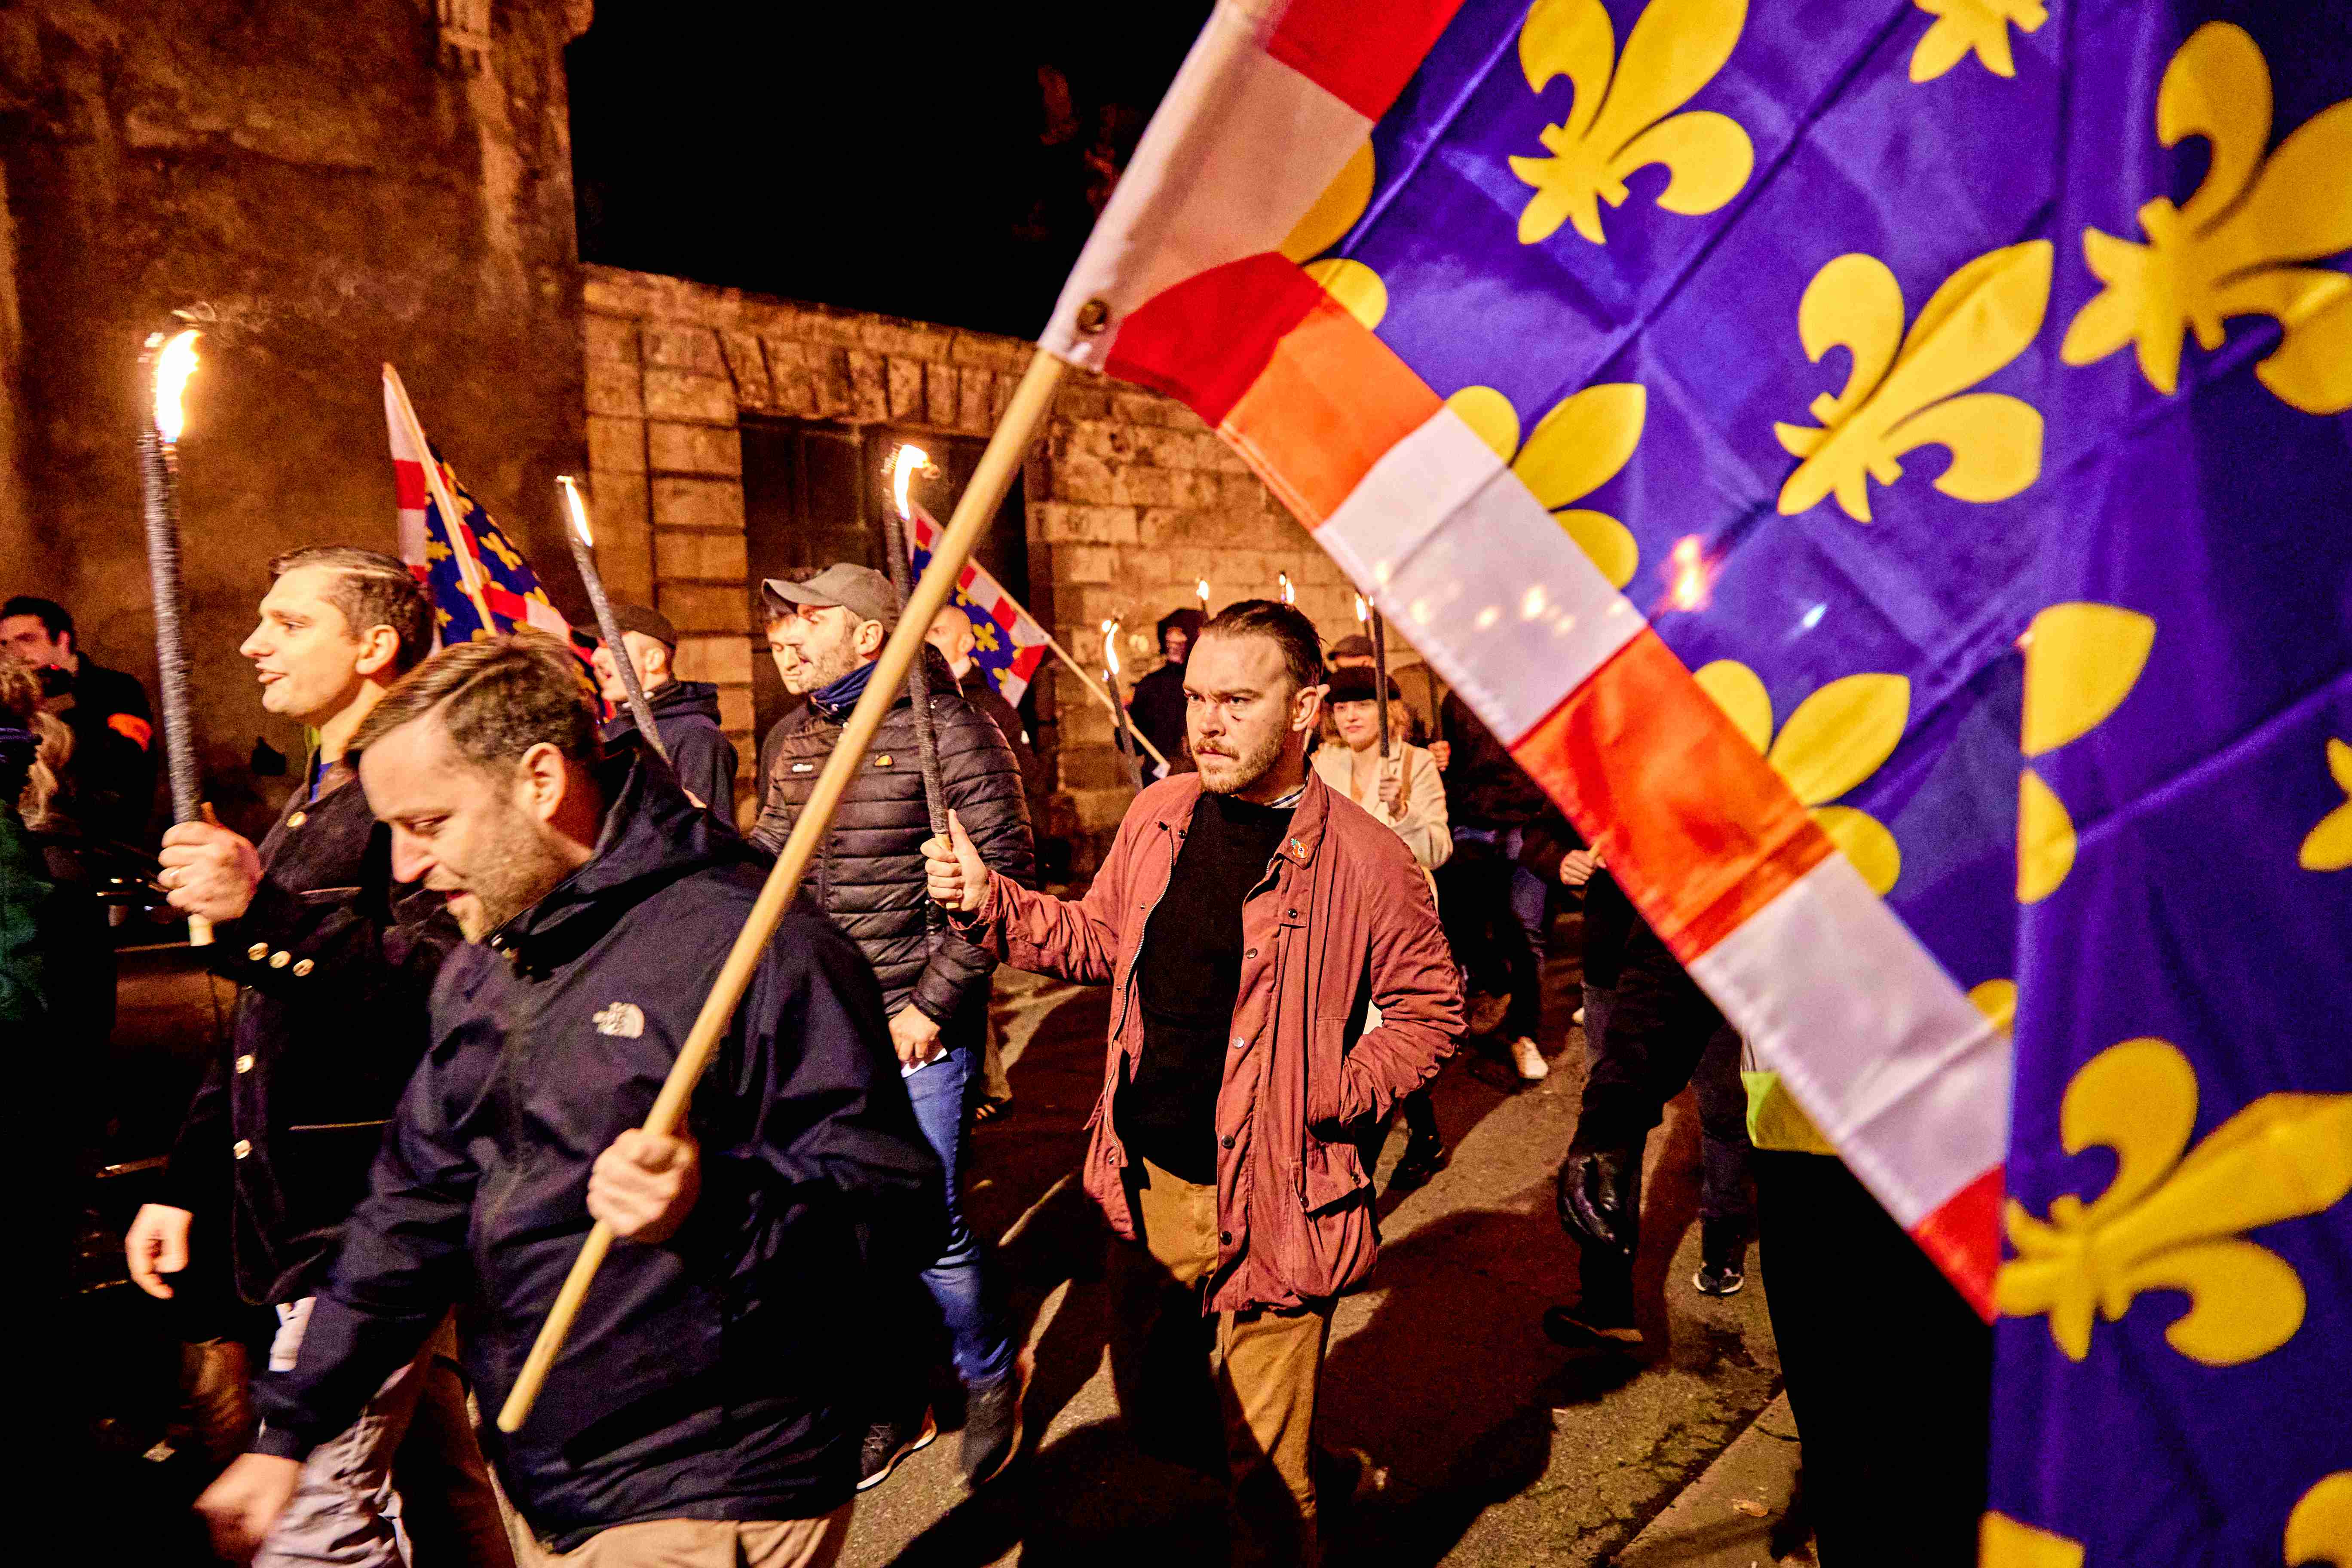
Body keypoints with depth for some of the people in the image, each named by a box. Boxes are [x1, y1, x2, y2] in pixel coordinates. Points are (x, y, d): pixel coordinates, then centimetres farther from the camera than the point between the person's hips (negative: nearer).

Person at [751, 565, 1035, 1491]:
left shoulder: (947, 731, -11)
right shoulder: (797, 744, 10)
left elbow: (1005, 875, -14)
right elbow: (765, 863, 19)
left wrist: (934, 1004, -15)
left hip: (917, 1025, -6)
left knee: (930, 1224, -1)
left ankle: (991, 1378, 29)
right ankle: (898, 1401, 34)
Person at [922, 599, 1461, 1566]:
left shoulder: (1364, 860, -15)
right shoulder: (1160, 815, 0)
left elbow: (1429, 1009, -6)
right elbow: (1100, 940, 11)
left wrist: (1333, 1100, -15)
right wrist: (989, 902, -3)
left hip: (1271, 1201, -6)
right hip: (1153, 1180, 6)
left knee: (1266, 1471, 8)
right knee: (1150, 1410, 24)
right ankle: (1322, 1474, 49)